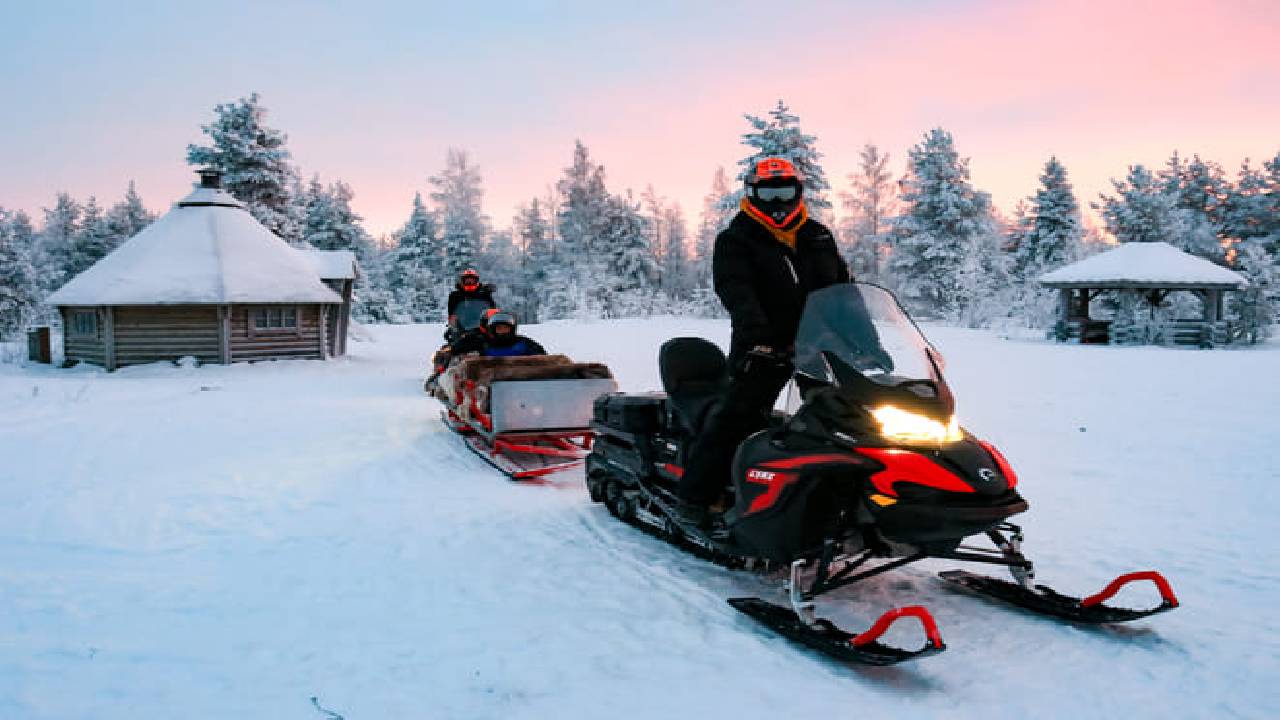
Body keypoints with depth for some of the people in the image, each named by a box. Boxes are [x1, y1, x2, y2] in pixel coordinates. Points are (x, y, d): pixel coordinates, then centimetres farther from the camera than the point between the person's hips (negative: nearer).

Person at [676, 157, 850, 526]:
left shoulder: (818, 237, 19)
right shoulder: (735, 240, 1)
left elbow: (843, 285, 23)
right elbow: (735, 290, -15)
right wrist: (757, 333, -30)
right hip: (763, 350, -5)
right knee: (735, 418, -13)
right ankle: (693, 497, -7)